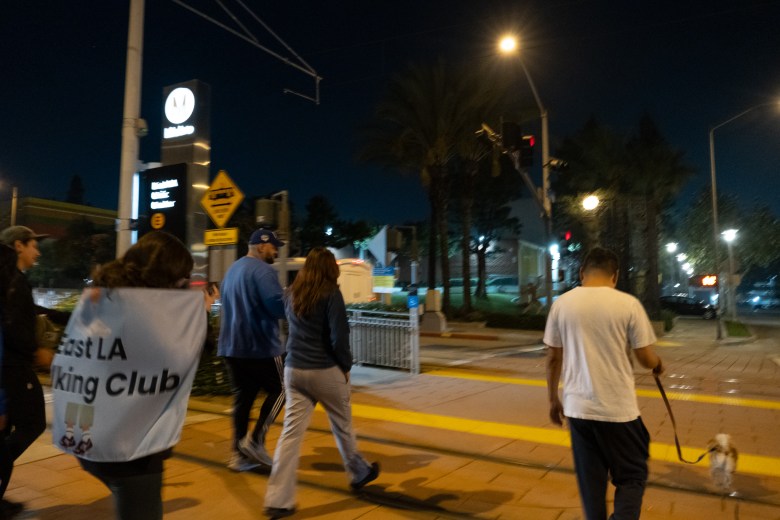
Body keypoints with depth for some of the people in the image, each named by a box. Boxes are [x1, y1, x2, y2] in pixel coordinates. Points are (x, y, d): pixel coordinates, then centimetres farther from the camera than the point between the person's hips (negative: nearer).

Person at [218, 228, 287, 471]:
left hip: (231, 346, 9)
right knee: (279, 390, 7)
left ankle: (239, 453, 14)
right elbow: (278, 306, -24)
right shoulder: (263, 270, -14)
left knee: (242, 397, 11)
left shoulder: (233, 269, 17)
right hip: (260, 346, -8)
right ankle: (255, 440, 0)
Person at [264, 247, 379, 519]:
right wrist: (346, 366, -2)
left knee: (291, 432, 4)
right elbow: (339, 338, -14)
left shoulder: (292, 294, 7)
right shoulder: (330, 294, -11)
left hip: (294, 369, 5)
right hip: (325, 370, -4)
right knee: (342, 425, 16)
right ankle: (359, 473, 37)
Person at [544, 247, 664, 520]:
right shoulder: (628, 304, -9)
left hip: (578, 407, 3)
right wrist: (658, 364, 20)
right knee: (632, 476, 14)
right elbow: (646, 359, -4)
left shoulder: (562, 303, -1)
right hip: (618, 408, -3)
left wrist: (553, 399, 15)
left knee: (590, 481, 16)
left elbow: (553, 358, 4)